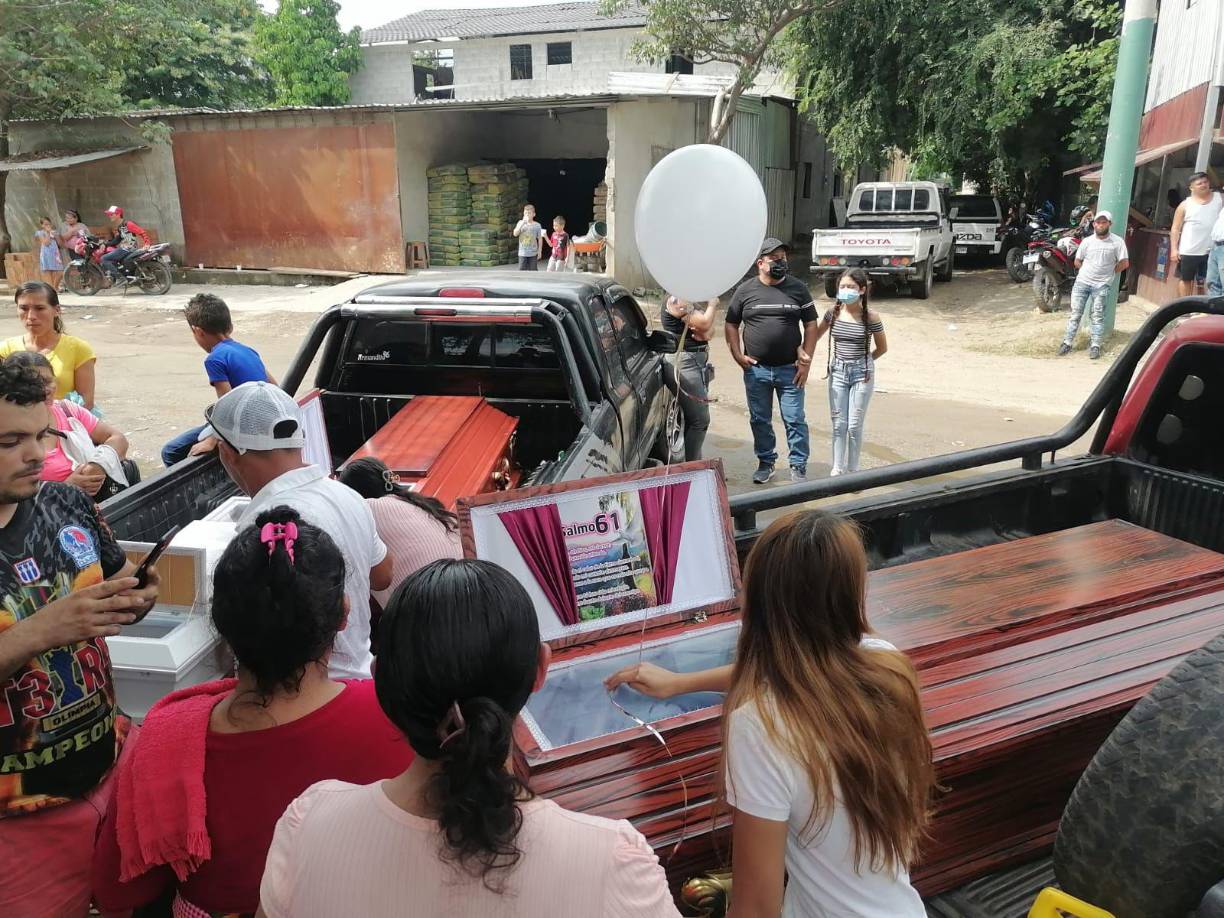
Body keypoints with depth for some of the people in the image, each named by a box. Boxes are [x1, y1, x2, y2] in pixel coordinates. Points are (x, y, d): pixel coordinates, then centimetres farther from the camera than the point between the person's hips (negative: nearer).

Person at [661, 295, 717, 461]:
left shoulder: (689, 301, 16)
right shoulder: (677, 300, -14)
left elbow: (707, 332, 11)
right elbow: (704, 324, -22)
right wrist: (711, 305, -4)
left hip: (698, 361, 11)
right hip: (686, 361, -10)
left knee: (694, 418, 17)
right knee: (699, 420, -9)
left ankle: (694, 463, 26)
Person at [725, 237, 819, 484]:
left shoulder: (798, 289, 1)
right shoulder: (745, 290, 2)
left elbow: (811, 325, 3)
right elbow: (731, 325, 8)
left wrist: (807, 360, -4)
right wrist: (738, 356, -3)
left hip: (790, 370, -1)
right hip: (756, 370, 1)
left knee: (795, 420, 2)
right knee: (760, 420, 12)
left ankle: (799, 466, 15)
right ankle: (766, 462, 28)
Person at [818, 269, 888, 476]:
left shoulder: (871, 317, -11)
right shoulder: (834, 313, -2)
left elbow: (882, 348, 2)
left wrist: (863, 362, 7)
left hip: (861, 373, -3)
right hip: (838, 372, 3)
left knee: (855, 426, 1)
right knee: (838, 424, 6)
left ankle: (853, 470, 14)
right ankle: (837, 469, 15)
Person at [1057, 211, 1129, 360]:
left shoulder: (1118, 241, -6)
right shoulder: (1087, 241, 0)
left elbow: (1124, 263, -3)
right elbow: (1077, 262, 12)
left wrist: (1110, 272, 4)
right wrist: (1087, 271, 6)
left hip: (1102, 285, -2)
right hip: (1082, 281, 2)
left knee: (1098, 315, -2)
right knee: (1075, 313, 1)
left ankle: (1095, 345, 0)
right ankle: (1067, 343, 3)